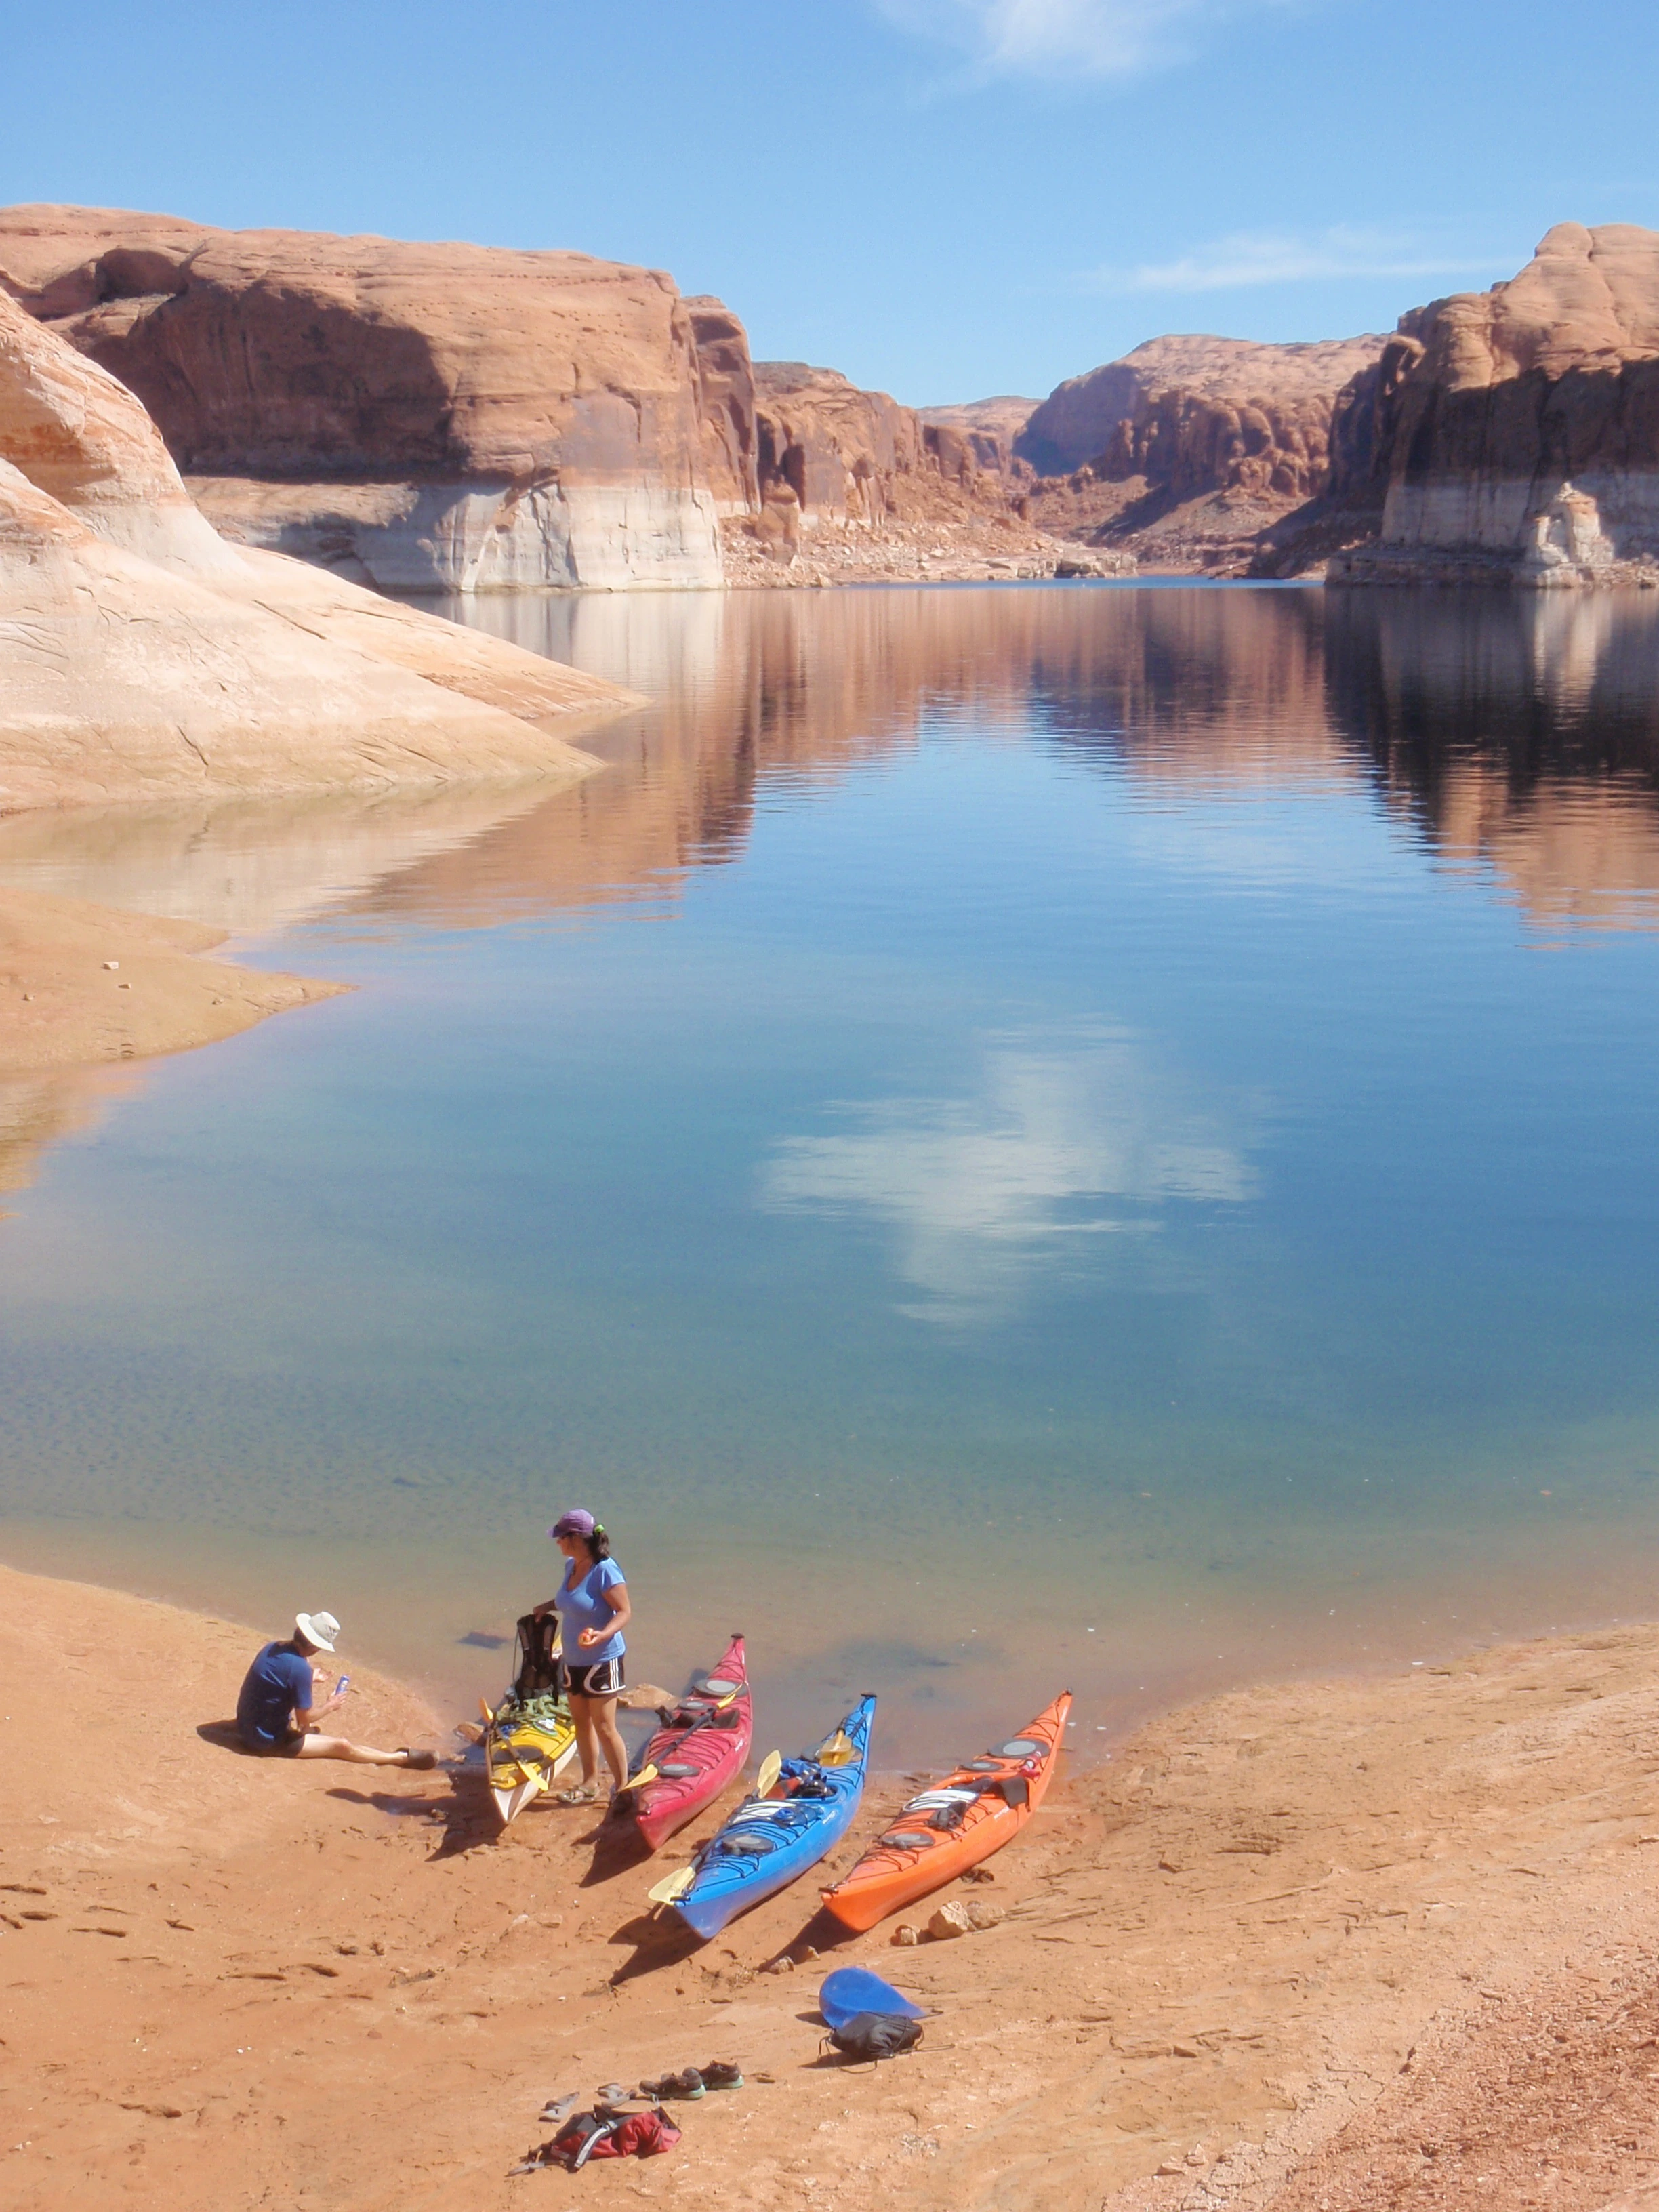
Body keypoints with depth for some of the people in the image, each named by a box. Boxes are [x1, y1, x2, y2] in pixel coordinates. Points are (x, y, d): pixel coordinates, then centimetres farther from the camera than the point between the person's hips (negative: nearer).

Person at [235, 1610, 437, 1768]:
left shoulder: (272, 1649, -1)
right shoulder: (300, 1669, -26)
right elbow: (305, 1718, -17)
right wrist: (330, 1706, 1)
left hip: (247, 1727, 9)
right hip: (268, 1741, -9)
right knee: (341, 1746, -2)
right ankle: (403, 1758, 6)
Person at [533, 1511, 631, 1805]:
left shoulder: (605, 1570, -21)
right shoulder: (571, 1566, 4)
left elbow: (625, 1611, -21)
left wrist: (602, 1634, -36)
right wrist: (549, 1605, 10)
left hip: (602, 1660, -9)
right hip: (574, 1660, 9)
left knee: (604, 1727, -3)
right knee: (581, 1722, 15)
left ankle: (622, 1787, 9)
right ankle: (590, 1784, 27)